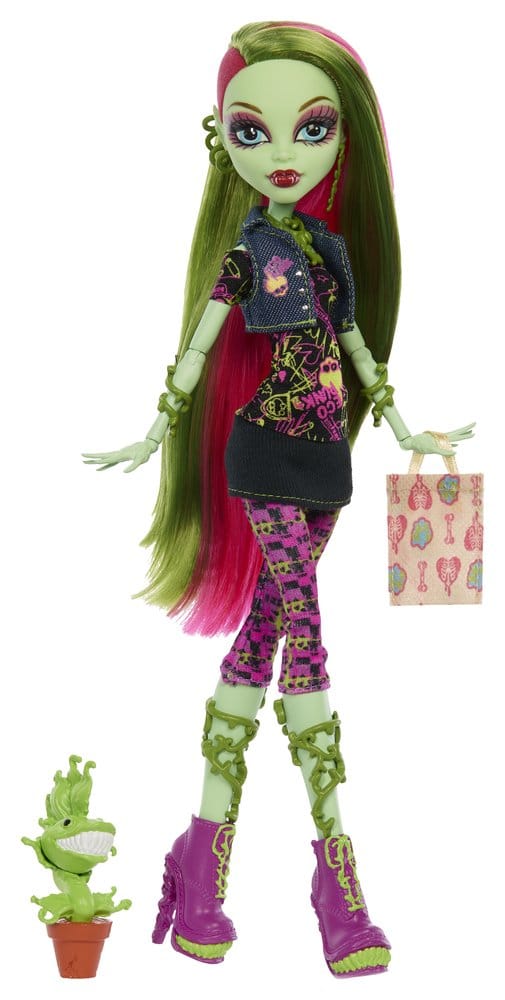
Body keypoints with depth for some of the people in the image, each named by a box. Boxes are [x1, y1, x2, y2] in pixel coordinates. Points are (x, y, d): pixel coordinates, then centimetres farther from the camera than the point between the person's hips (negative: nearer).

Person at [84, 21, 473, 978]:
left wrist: (402, 426, 23)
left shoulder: (334, 242, 11)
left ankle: (204, 857, 12)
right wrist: (156, 433, -4)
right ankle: (337, 878, -11)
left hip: (323, 454, 6)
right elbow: (199, 342, -3)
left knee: (260, 638, 7)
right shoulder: (248, 246, -6)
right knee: (304, 639, -10)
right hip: (267, 449, -6)